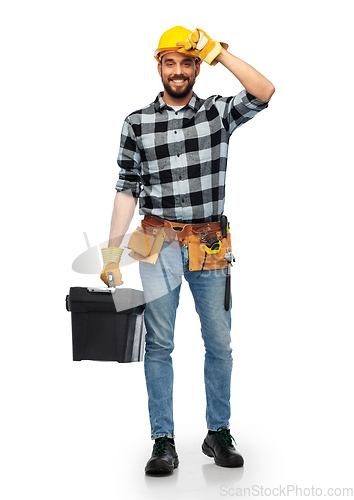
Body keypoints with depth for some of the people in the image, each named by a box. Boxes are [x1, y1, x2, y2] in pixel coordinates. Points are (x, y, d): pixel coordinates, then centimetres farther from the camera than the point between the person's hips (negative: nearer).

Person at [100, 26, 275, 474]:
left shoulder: (219, 113, 5)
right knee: (159, 344, 1)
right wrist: (112, 249, 0)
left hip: (209, 245, 1)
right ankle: (163, 442, 10)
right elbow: (127, 189, 4)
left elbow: (264, 93, -13)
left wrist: (218, 51, -12)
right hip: (159, 244, -1)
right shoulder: (137, 123, 4)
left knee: (219, 341, 6)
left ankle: (219, 434, 20)